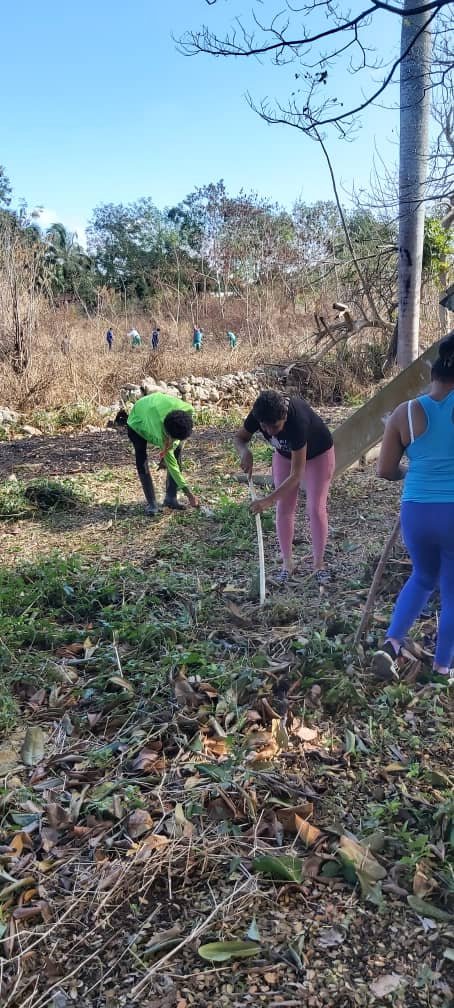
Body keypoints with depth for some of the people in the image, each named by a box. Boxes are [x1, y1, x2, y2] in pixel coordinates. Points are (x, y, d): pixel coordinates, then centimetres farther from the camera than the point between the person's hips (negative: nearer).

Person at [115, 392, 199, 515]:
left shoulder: (187, 410, -37)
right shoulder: (160, 431, -45)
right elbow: (170, 462, -37)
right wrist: (188, 493, -35)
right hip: (138, 421, -5)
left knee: (176, 453, -8)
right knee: (142, 461, -17)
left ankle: (171, 498, 1)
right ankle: (151, 503, -8)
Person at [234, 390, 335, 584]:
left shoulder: (298, 420, -44)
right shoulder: (259, 415, -30)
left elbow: (296, 474, -42)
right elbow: (239, 437, -9)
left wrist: (269, 500, -46)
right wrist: (245, 452, -33)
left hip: (318, 454, -5)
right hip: (284, 454, 5)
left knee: (316, 509, -7)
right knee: (284, 508, 0)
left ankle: (319, 564, 7)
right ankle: (287, 562, 11)